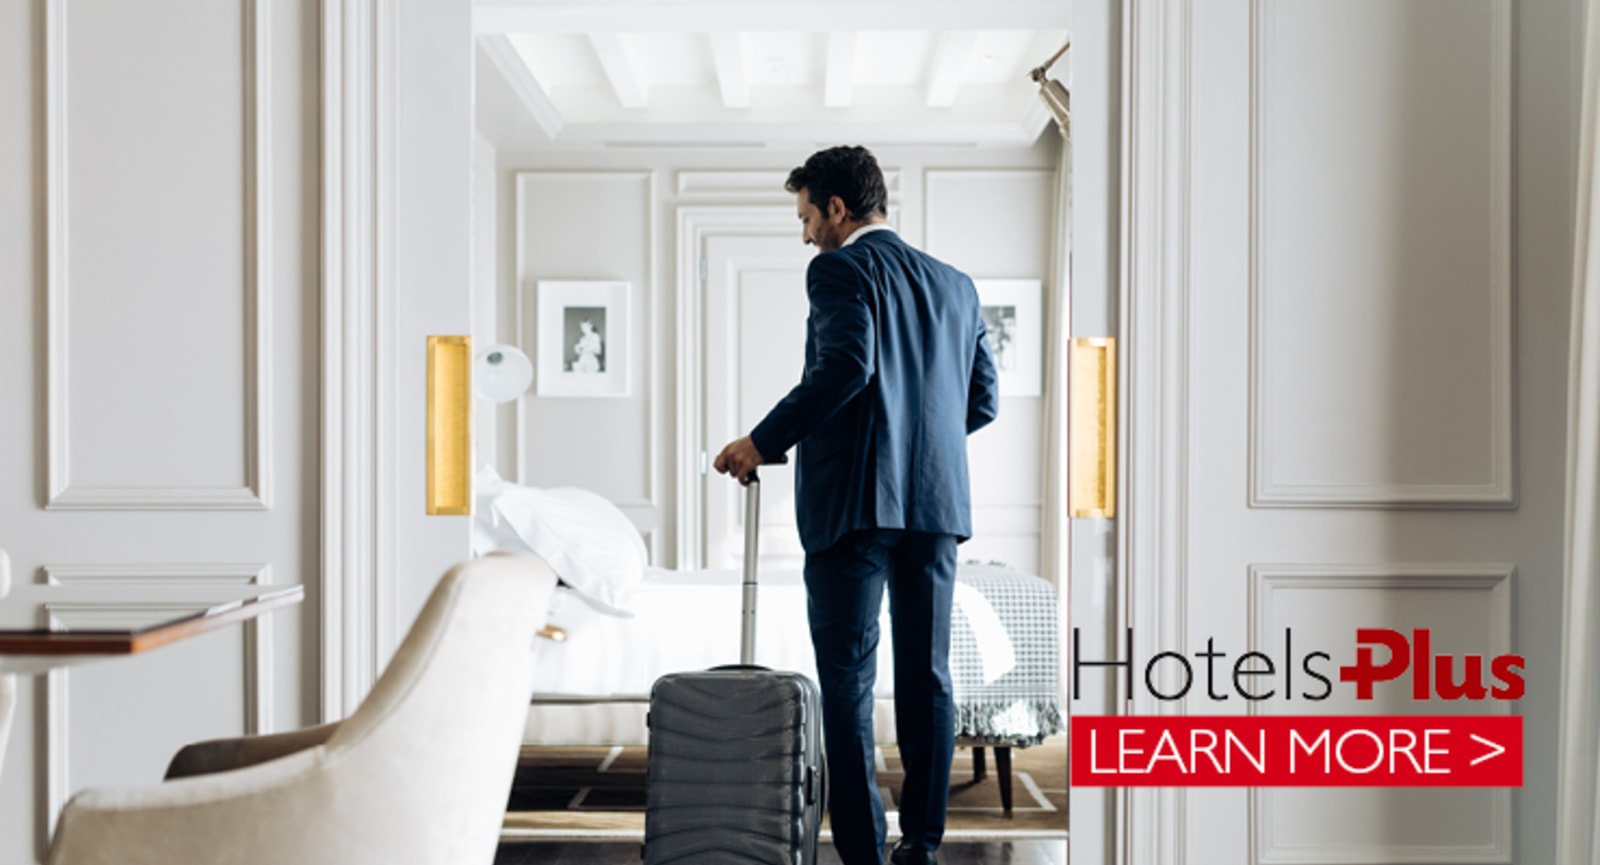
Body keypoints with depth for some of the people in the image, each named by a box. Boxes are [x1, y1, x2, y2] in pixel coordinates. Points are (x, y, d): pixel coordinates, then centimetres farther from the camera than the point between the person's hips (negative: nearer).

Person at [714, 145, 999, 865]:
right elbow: (982, 401, 15)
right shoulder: (955, 284, 17)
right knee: (927, 677, 10)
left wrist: (763, 442, -13)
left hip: (855, 500, -6)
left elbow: (845, 365, -20)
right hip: (937, 497, 6)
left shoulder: (840, 269, -3)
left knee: (847, 680, -2)